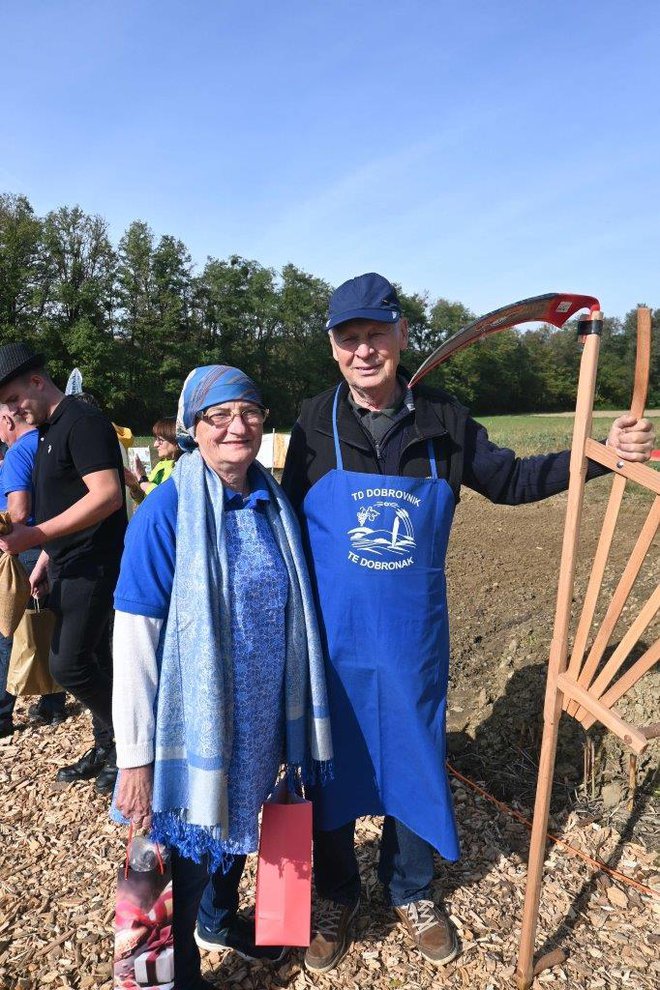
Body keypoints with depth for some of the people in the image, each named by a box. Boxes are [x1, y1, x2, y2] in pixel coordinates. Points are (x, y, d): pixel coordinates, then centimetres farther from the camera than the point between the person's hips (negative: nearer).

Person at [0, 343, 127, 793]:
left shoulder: (82, 421, -14)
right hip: (69, 568, 9)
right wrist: (43, 561, 17)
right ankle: (107, 747, 27)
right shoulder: (49, 430, 16)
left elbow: (108, 495, -25)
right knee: (91, 661, 14)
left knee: (69, 664, -8)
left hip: (94, 567, -9)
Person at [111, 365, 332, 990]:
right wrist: (135, 757, -17)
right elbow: (134, 641, -19)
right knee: (189, 848, 13)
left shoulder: (272, 503, -2)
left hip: (260, 719, 6)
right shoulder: (166, 511, -20)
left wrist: (302, 714, 11)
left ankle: (221, 919, 56)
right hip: (193, 724, -5)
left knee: (238, 826, 26)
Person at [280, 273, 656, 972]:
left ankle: (410, 892, 45)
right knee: (331, 771, 15)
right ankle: (338, 899, 42)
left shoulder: (442, 421, -4)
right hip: (332, 644, -1)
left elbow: (508, 480, 8)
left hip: (412, 645, 1)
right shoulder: (314, 424, -7)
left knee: (415, 767, 18)